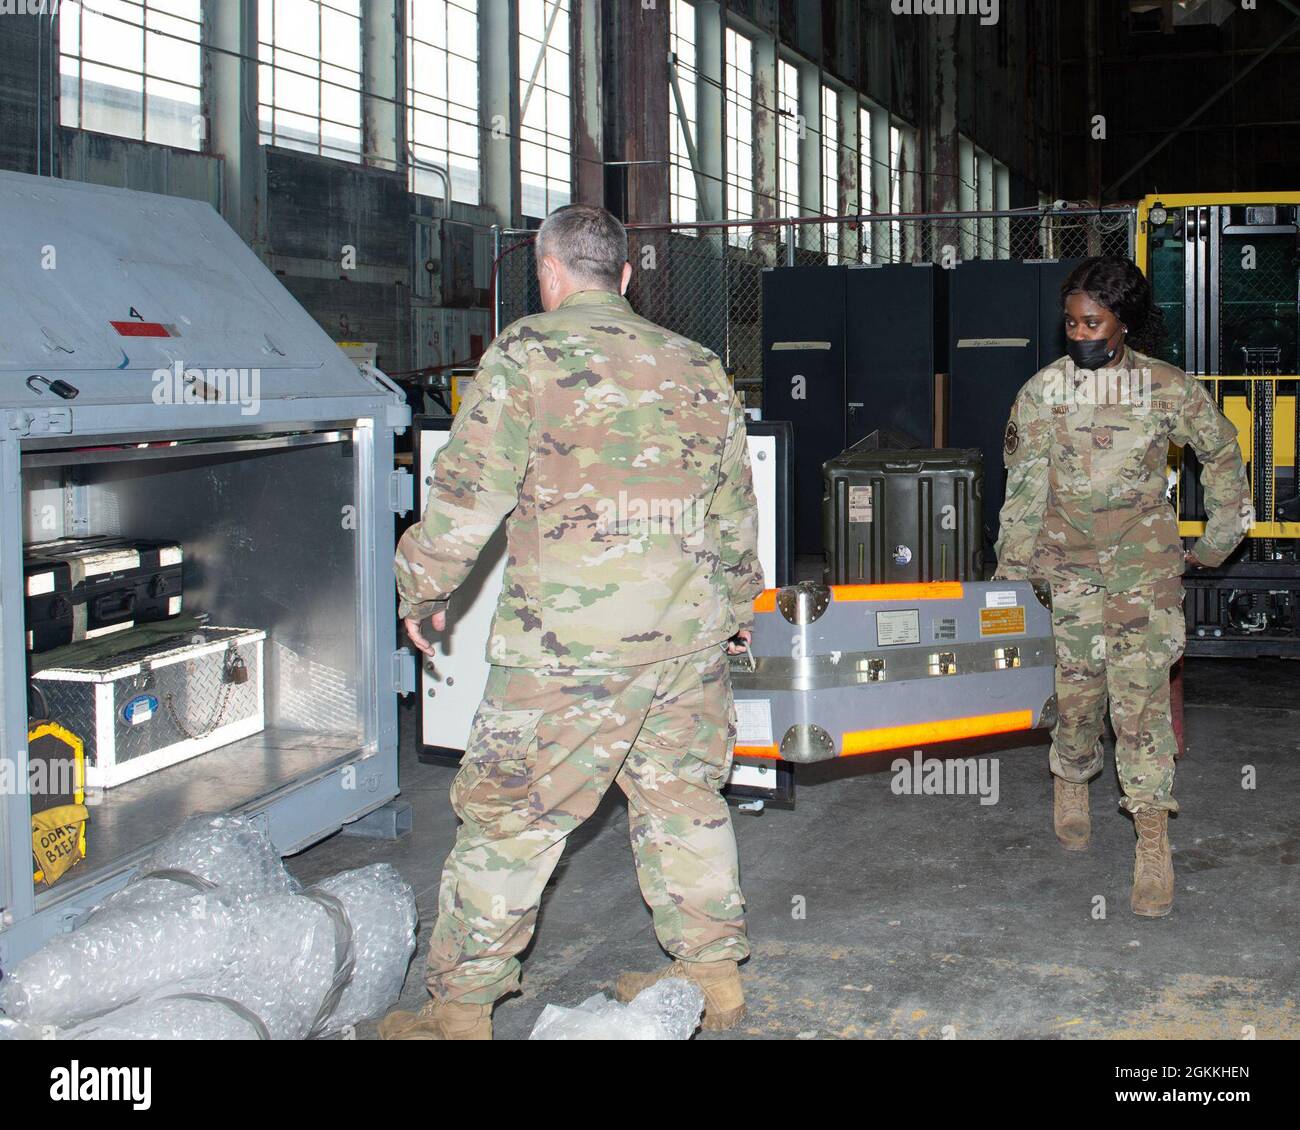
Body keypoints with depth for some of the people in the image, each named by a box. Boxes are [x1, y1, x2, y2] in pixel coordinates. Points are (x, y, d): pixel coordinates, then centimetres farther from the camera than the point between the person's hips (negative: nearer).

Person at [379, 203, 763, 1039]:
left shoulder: (529, 352, -5)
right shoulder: (698, 366, 13)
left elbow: (468, 490, -8)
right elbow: (736, 504, 20)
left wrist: (423, 590, 6)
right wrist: (738, 602, 33)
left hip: (572, 638, -6)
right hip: (691, 628, 6)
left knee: (510, 813, 2)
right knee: (684, 796, 18)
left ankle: (460, 1008, 10)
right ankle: (714, 976, 27)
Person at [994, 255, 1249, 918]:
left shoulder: (1168, 389, -3)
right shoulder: (1042, 391, -1)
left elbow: (1221, 452, 12)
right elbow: (1024, 488, 1)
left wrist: (1219, 538, 15)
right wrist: (1012, 567, -2)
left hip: (1144, 564, -1)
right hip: (1067, 561, 2)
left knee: (1141, 692, -10)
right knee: (1077, 685, 5)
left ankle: (1153, 840, -8)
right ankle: (1071, 781, 34)